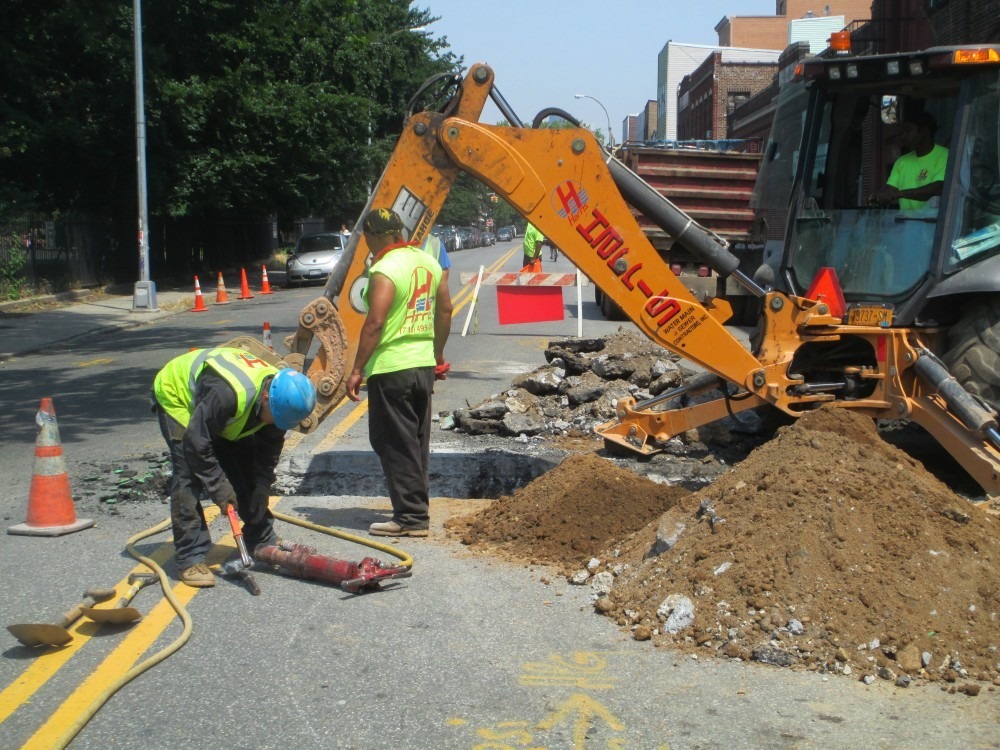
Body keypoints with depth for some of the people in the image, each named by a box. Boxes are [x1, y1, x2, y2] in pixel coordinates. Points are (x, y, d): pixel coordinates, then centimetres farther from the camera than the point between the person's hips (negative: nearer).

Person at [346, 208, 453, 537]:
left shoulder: (385, 270, -16)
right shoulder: (428, 262, 10)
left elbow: (375, 322, -21)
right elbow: (445, 310, 16)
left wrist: (357, 369, -16)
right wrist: (438, 355, 25)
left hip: (391, 368, -8)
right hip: (424, 365, 9)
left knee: (395, 444, -1)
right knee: (417, 443, 16)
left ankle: (410, 517, 0)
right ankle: (417, 511, 24)